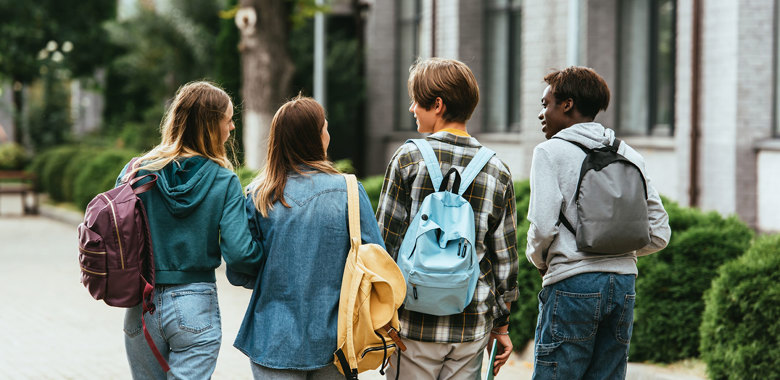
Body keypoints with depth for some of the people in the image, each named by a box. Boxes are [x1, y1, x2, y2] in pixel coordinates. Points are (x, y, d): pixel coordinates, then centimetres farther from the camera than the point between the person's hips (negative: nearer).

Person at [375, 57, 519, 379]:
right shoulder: (497, 171, 4)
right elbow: (504, 256, 6)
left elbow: (385, 242, -6)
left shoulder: (409, 158, -6)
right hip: (472, 326, 3)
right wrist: (501, 325, 15)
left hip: (416, 323, -3)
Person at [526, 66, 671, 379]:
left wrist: (539, 260, 6)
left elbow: (543, 227, -13)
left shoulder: (551, 151, -3)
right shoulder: (629, 155, 13)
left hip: (573, 284, -6)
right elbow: (659, 235, 9)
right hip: (624, 282, 6)